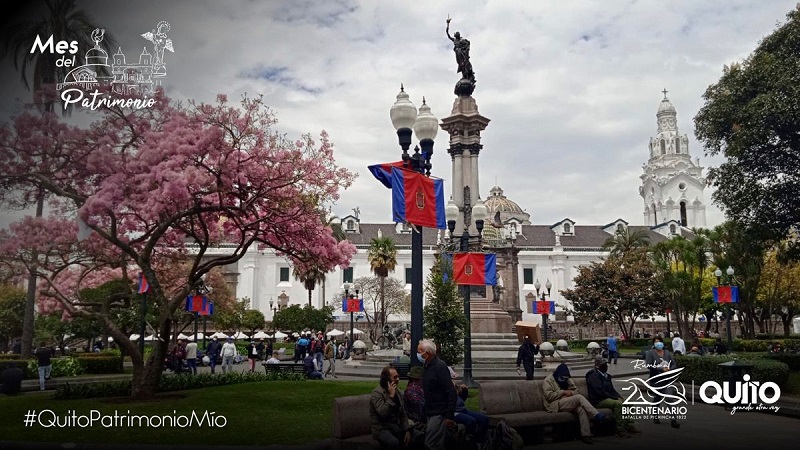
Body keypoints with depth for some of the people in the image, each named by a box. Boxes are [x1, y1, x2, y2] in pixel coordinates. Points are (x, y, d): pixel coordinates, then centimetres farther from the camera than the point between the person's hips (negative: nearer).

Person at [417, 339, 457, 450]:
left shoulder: (440, 366, -16)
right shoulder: (427, 367, 12)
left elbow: (451, 392, -20)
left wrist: (450, 416, -22)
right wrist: (426, 412, 18)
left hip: (439, 414, -9)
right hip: (430, 414, 9)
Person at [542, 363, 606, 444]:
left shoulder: (567, 379, 19)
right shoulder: (548, 380, -2)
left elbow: (575, 390, 15)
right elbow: (549, 396, -14)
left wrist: (569, 393, -8)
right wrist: (563, 392, -13)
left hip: (567, 402, 7)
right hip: (555, 405, -6)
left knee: (581, 409, -28)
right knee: (579, 397, -25)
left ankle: (585, 435, -29)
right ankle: (597, 415, -24)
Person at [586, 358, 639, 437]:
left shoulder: (606, 376, 18)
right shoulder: (594, 376, -12)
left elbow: (612, 389, 22)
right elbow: (600, 392, -20)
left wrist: (619, 397, 1)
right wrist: (615, 398, -18)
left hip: (608, 398, 10)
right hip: (598, 401, -10)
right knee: (618, 403, -31)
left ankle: (629, 425, -4)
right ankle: (620, 429, -27)